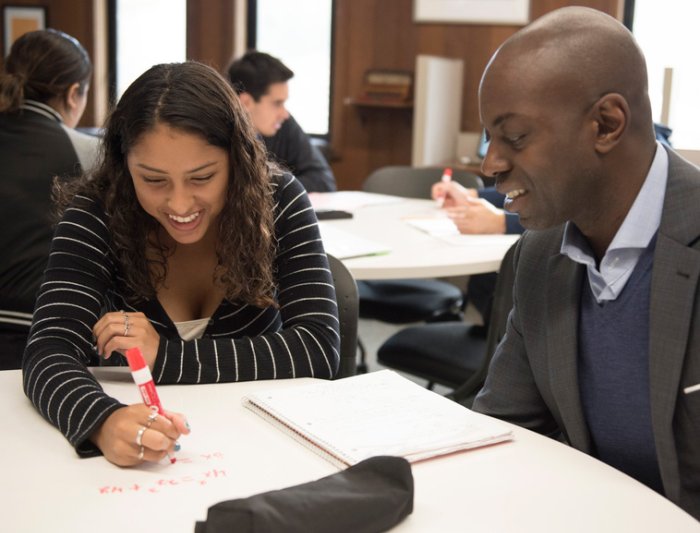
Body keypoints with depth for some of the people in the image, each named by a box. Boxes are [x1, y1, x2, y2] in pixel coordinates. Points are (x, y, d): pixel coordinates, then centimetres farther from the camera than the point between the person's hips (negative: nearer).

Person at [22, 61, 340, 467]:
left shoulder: (278, 202, -11)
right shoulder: (96, 213, -12)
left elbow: (320, 348, -16)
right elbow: (50, 353, -20)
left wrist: (166, 356, -22)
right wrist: (104, 422, -40)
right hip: (139, 456, 1)